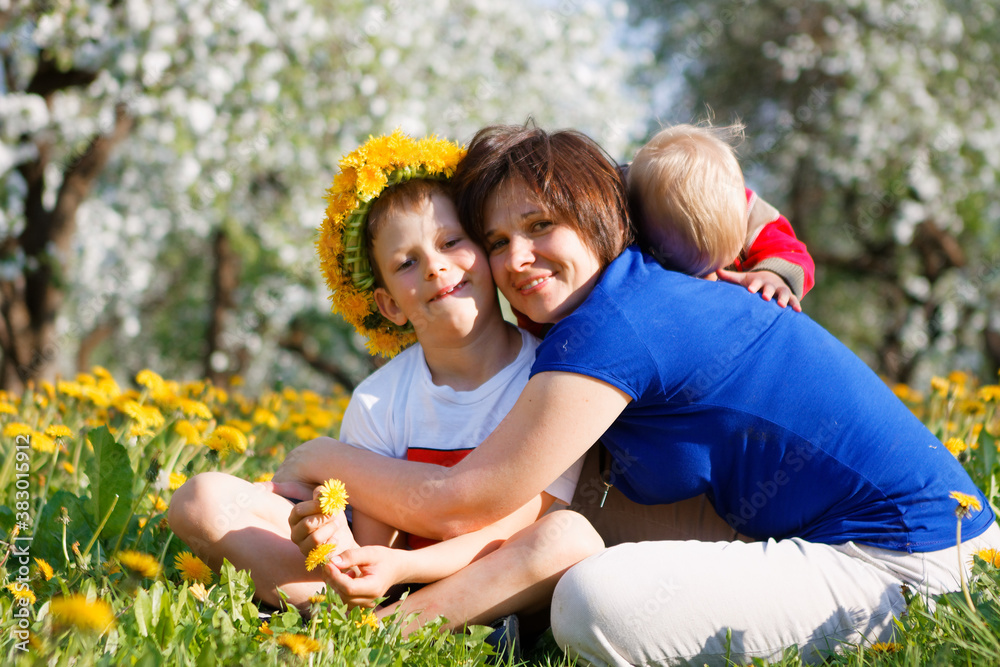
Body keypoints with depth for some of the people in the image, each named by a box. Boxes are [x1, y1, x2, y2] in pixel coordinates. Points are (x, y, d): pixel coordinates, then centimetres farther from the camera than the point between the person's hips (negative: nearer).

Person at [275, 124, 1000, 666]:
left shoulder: (611, 327, -16)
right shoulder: (651, 292, 13)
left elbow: (458, 507, -13)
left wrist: (326, 456, 3)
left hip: (900, 564, -10)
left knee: (596, 602, -26)